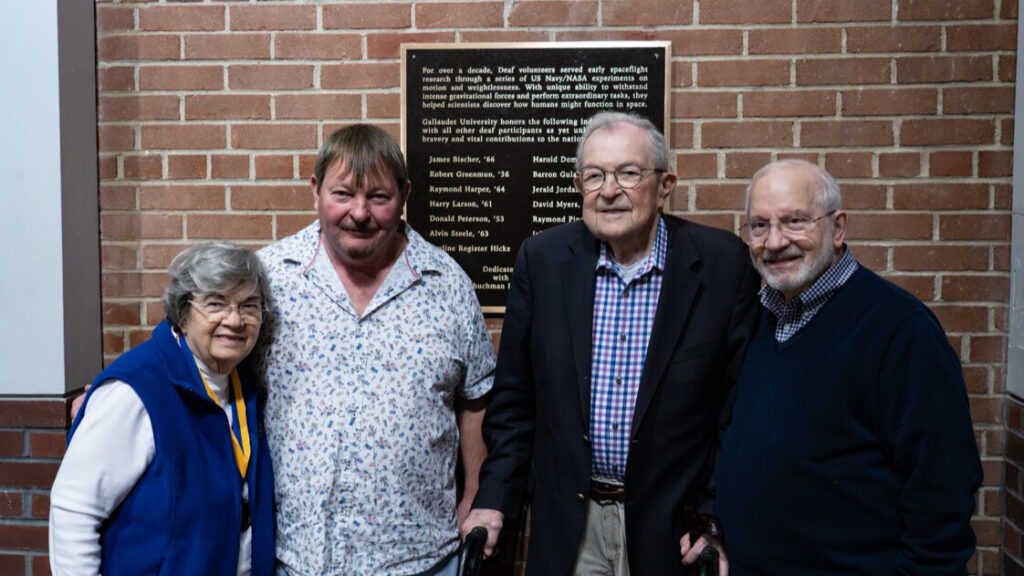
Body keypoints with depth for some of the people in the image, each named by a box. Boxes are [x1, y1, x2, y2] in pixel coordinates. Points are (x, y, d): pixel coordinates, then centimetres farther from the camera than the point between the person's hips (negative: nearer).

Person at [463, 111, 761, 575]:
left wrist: (719, 517, -8)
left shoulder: (723, 264, -9)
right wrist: (494, 499, -2)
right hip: (565, 522, 2)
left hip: (671, 523, -1)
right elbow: (514, 396, 2)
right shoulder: (542, 259, -3)